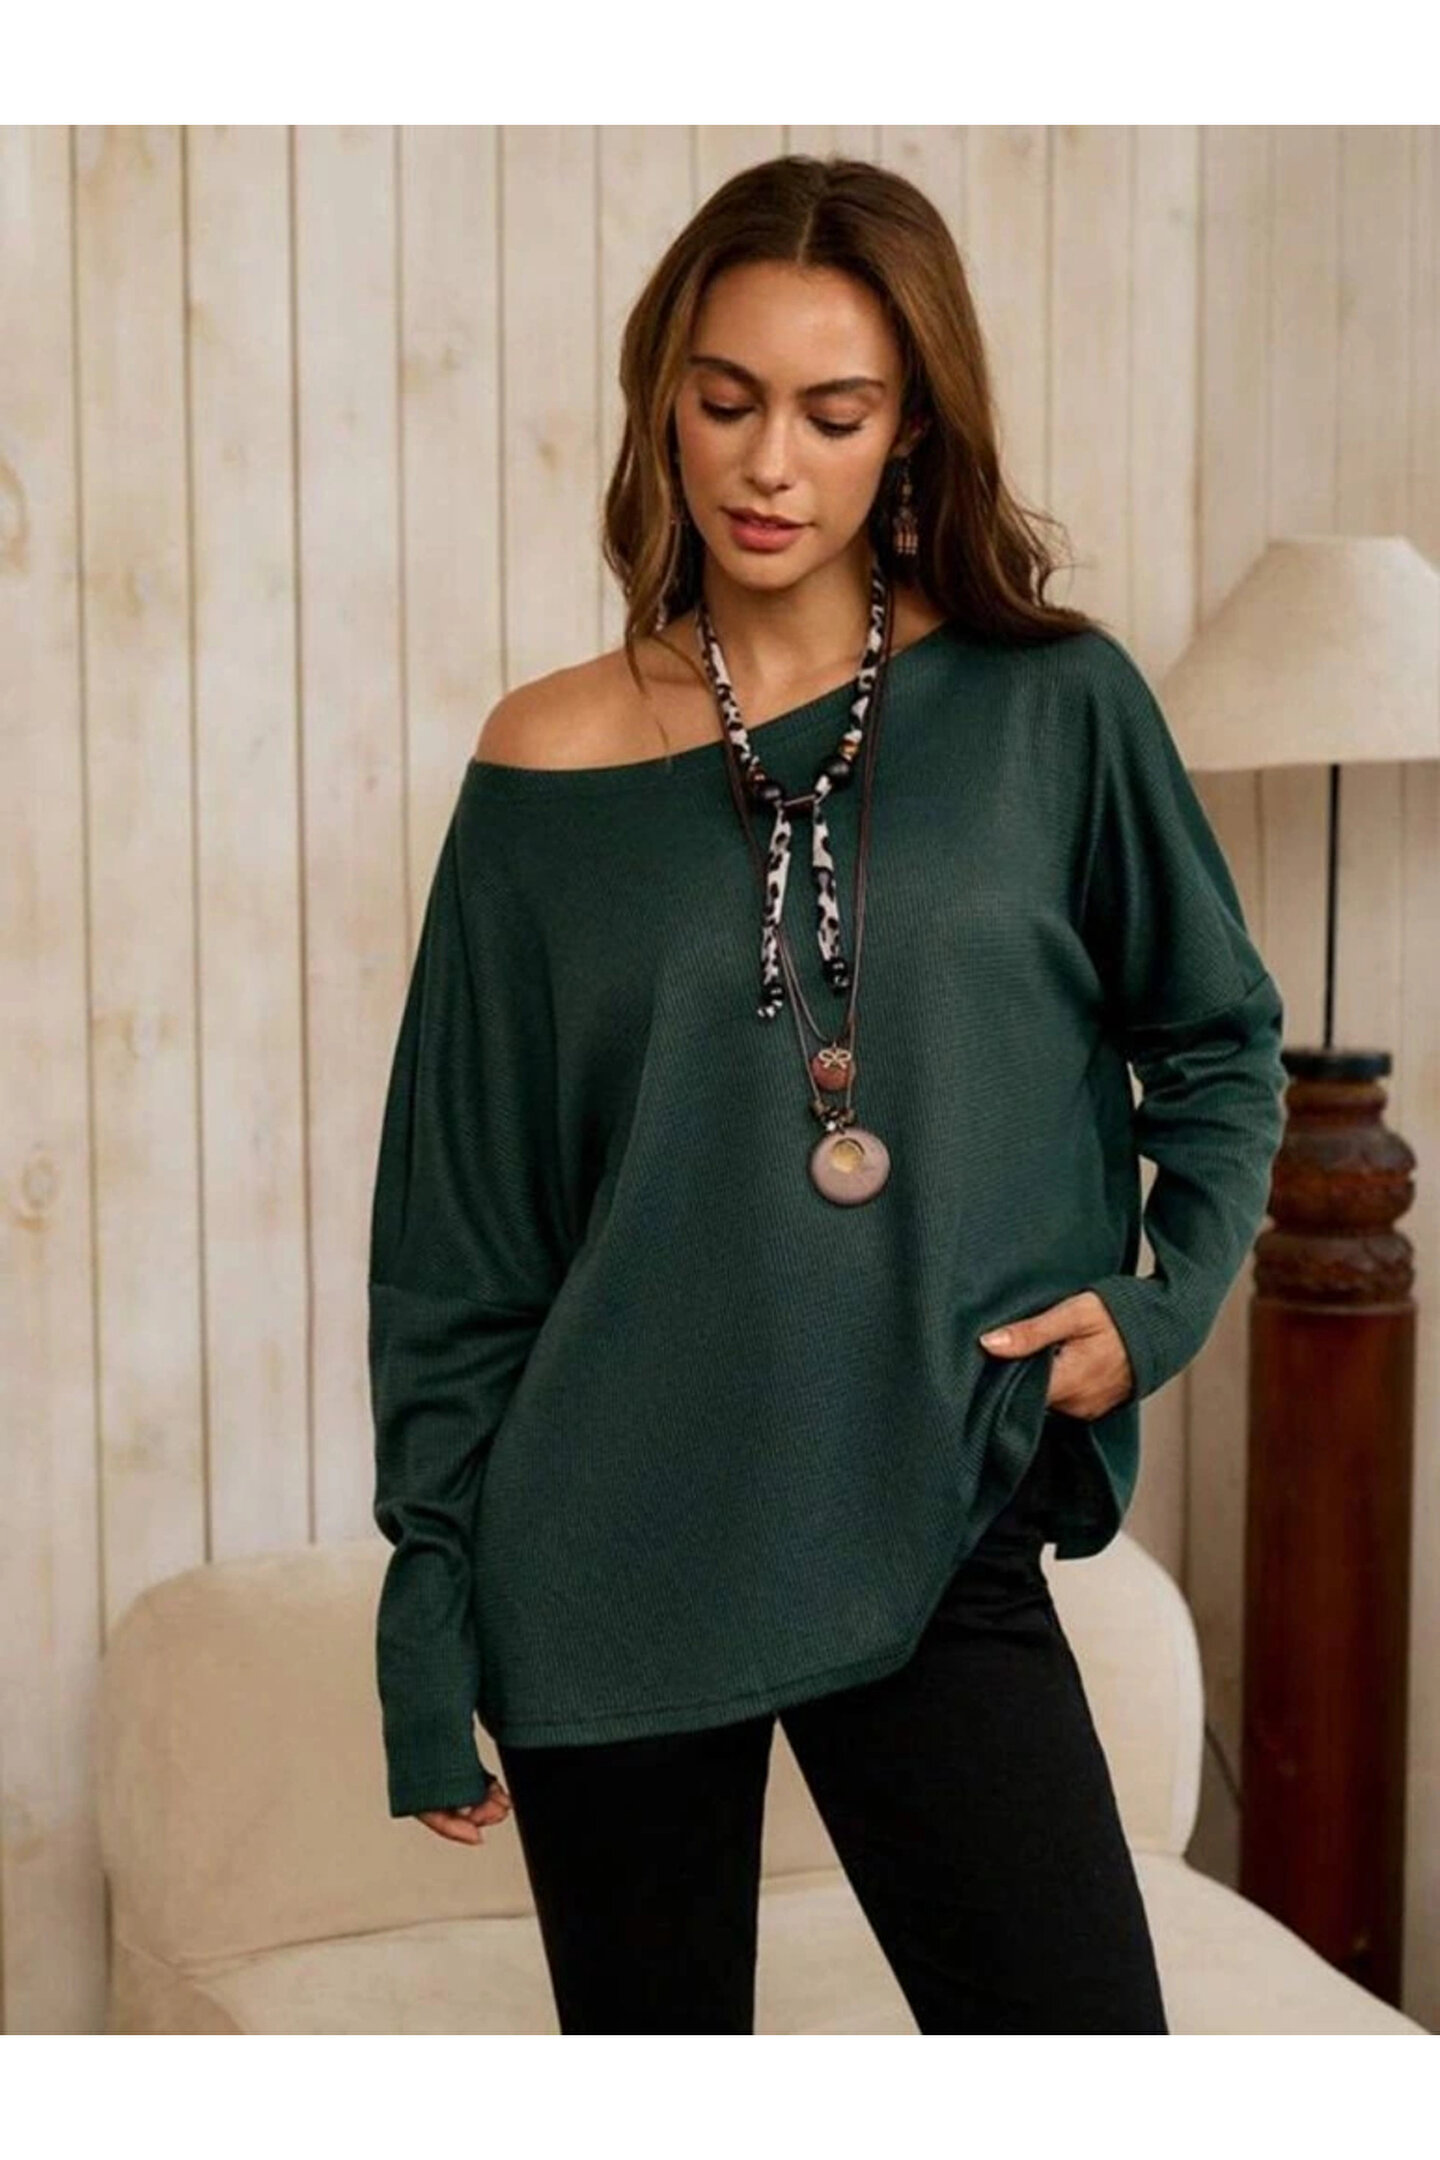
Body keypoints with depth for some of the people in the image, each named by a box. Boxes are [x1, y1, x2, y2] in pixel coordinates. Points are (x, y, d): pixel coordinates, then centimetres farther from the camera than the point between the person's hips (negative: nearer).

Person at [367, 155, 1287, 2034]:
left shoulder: (1055, 709, 0)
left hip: (938, 1541, 0)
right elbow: (460, 1232, 2)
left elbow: (1219, 1040, 14)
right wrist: (430, 1628, 2)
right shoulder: (550, 764, -1)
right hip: (608, 1564, 0)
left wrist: (1167, 1301, -3)